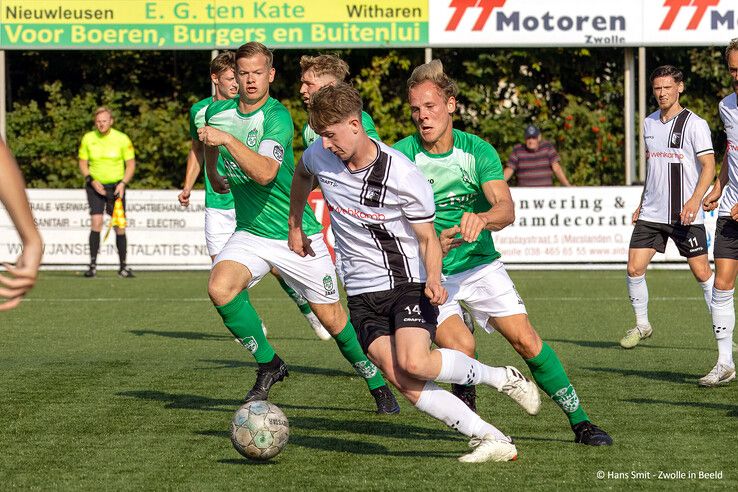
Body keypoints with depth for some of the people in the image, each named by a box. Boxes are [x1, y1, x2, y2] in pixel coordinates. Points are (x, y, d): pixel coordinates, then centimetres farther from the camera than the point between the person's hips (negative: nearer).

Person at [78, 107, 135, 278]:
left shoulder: (122, 139, -5)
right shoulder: (88, 139, -1)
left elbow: (131, 164, 1)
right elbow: (82, 162, 8)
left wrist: (123, 184, -13)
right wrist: (91, 180, -9)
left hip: (116, 186, 0)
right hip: (95, 186, 0)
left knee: (120, 227, -2)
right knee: (96, 222, -15)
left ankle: (123, 266, 11)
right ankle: (93, 265, -12)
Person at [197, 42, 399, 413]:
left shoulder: (278, 117, -17)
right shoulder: (218, 112, 0)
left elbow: (265, 173, -32)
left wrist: (227, 139, -39)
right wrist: (214, 175, 5)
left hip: (297, 234, -4)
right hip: (250, 232, 4)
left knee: (332, 319, 2)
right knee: (220, 287, -26)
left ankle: (378, 384, 26)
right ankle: (268, 364, -6)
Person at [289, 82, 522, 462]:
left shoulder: (404, 177, -18)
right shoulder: (319, 157, -4)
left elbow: (427, 238, -7)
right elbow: (302, 175, 23)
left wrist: (434, 281, -25)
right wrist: (295, 226, 28)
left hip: (409, 282, -4)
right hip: (362, 291, 4)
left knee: (413, 362, -29)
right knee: (400, 379, -17)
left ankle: (496, 377, -1)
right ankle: (491, 439, -14)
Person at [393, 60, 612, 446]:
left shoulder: (477, 150, -8)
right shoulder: (401, 155, -10)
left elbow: (506, 209, -20)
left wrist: (481, 218, -44)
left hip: (480, 265, 1)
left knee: (526, 340, -8)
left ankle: (580, 422, 5)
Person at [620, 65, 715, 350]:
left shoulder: (694, 124, -8)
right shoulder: (649, 123, 12)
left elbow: (708, 166, -13)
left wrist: (695, 200, -27)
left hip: (685, 216, -5)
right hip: (651, 214, 5)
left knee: (701, 272, -5)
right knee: (634, 268, -4)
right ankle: (642, 325, 12)